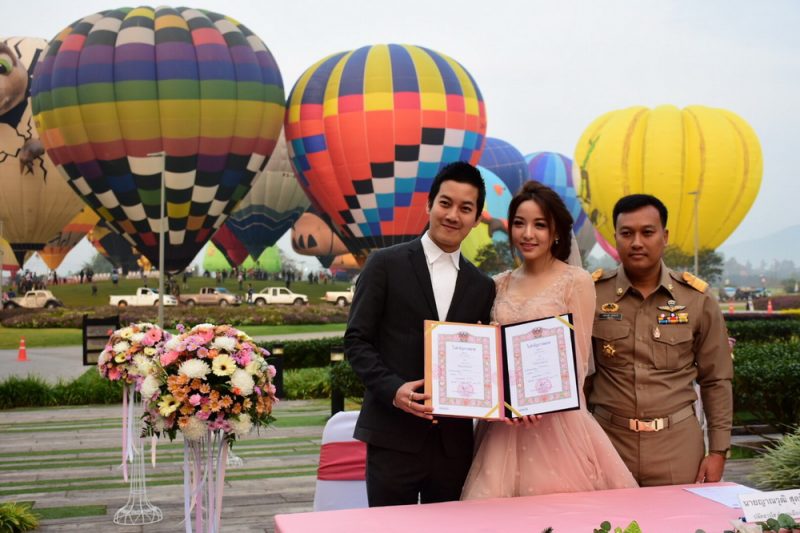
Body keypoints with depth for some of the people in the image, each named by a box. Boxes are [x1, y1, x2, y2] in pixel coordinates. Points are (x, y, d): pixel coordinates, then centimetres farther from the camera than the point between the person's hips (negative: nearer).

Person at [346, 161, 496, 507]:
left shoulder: (482, 286, 12)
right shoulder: (386, 264, 0)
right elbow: (356, 340, -3)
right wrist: (393, 389, -18)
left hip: (454, 441, 4)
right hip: (394, 437, -4)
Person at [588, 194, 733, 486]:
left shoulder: (697, 298, -1)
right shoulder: (592, 294, -3)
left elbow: (716, 380, 4)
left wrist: (718, 450, 2)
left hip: (678, 443, 0)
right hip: (609, 439, 0)